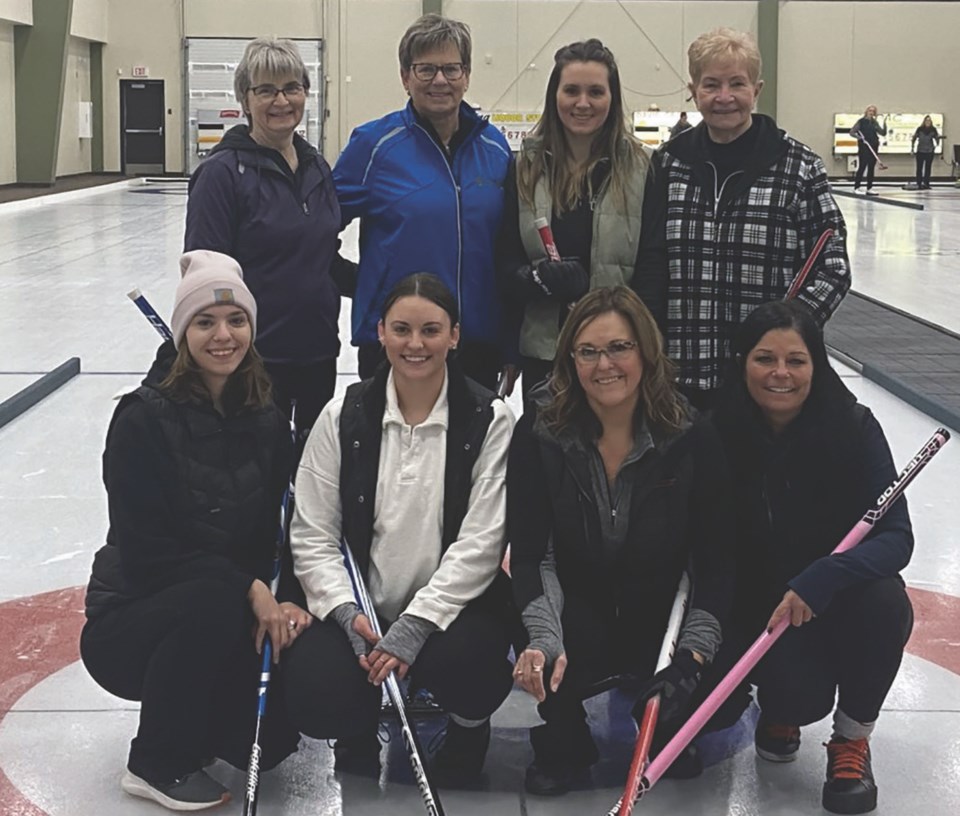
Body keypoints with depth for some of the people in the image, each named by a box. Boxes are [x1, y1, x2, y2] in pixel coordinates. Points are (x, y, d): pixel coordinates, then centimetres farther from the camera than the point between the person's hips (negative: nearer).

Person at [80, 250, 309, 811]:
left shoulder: (267, 423, 2)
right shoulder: (144, 417, -15)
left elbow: (270, 537, 3)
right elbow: (146, 550, -20)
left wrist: (279, 603, -17)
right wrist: (248, 588, -26)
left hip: (236, 623, 5)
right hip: (128, 623, -5)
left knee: (273, 738, -17)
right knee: (215, 599, -36)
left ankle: (199, 727, 18)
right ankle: (159, 763, -14)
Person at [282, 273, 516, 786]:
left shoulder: (489, 420, -5)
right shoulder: (344, 416, 0)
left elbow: (479, 544, -11)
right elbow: (312, 537, -2)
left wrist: (415, 626, -22)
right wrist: (349, 614, -18)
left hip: (450, 607, -1)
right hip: (358, 607, 2)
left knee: (462, 662, -34)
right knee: (315, 695, -25)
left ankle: (467, 726, 7)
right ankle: (361, 727, 16)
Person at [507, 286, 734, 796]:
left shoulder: (692, 439, -13)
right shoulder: (540, 434, -13)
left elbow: (714, 560, -11)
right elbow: (530, 555, -15)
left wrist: (693, 656, -24)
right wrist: (543, 639, -32)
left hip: (662, 620, 1)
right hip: (576, 615, -1)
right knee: (546, 659, -34)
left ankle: (666, 729, 15)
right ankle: (564, 740, 3)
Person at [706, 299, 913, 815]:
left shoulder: (853, 428, -17)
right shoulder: (721, 434, -14)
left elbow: (896, 537, -23)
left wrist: (820, 580, -40)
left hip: (838, 600, 1)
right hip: (754, 604, 0)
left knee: (883, 602, -33)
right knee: (803, 697, -29)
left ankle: (852, 741, -6)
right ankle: (778, 704, 13)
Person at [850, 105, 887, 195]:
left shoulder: (875, 122, 11)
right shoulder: (861, 121, -3)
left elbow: (883, 133, 8)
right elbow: (852, 132, -5)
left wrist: (884, 125, -9)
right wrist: (859, 137, -21)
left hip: (873, 147, 5)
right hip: (864, 147, -5)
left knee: (871, 168, 6)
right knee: (862, 167, -8)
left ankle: (869, 188, 10)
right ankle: (856, 188, -4)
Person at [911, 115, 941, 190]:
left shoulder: (933, 130, -2)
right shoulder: (920, 129, -5)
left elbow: (937, 138, 3)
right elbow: (914, 138, 0)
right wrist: (912, 146, -5)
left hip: (929, 152, 2)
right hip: (920, 151, -2)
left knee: (928, 168, 6)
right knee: (919, 168, 0)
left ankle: (926, 184, 12)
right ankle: (919, 184, 3)